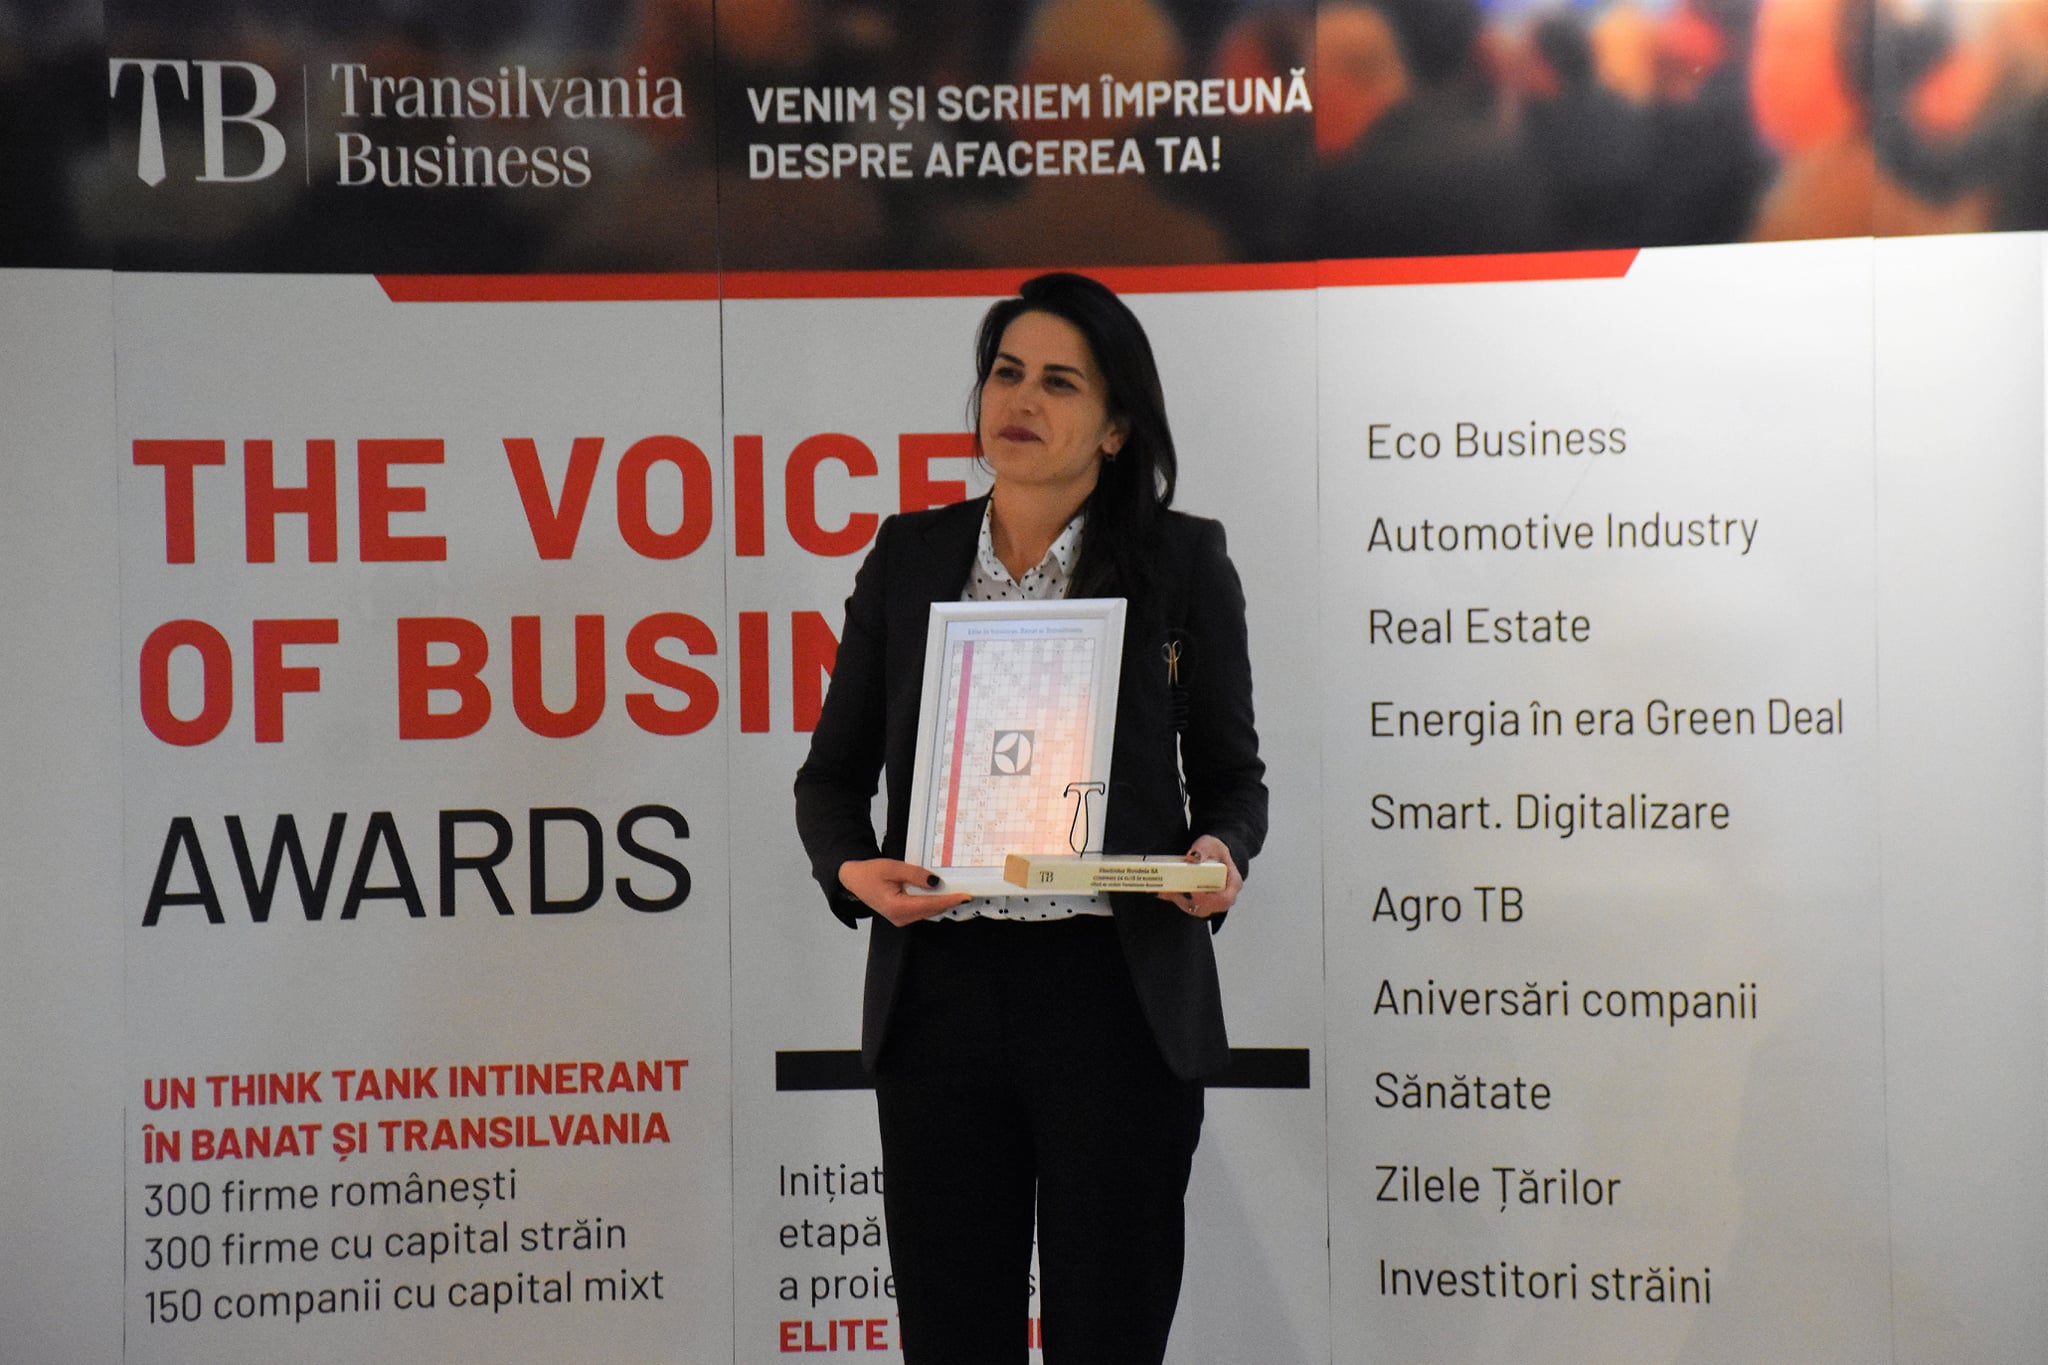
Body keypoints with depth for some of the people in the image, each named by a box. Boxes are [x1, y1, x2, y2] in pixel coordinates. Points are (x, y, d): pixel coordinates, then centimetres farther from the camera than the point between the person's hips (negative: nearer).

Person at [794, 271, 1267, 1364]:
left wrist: (1219, 854, -14)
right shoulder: (910, 557, 9)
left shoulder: (1182, 561, 3)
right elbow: (832, 772, 12)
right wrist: (852, 871, -9)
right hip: (942, 991, 2)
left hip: (1117, 996, -2)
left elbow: (1231, 773, 8)